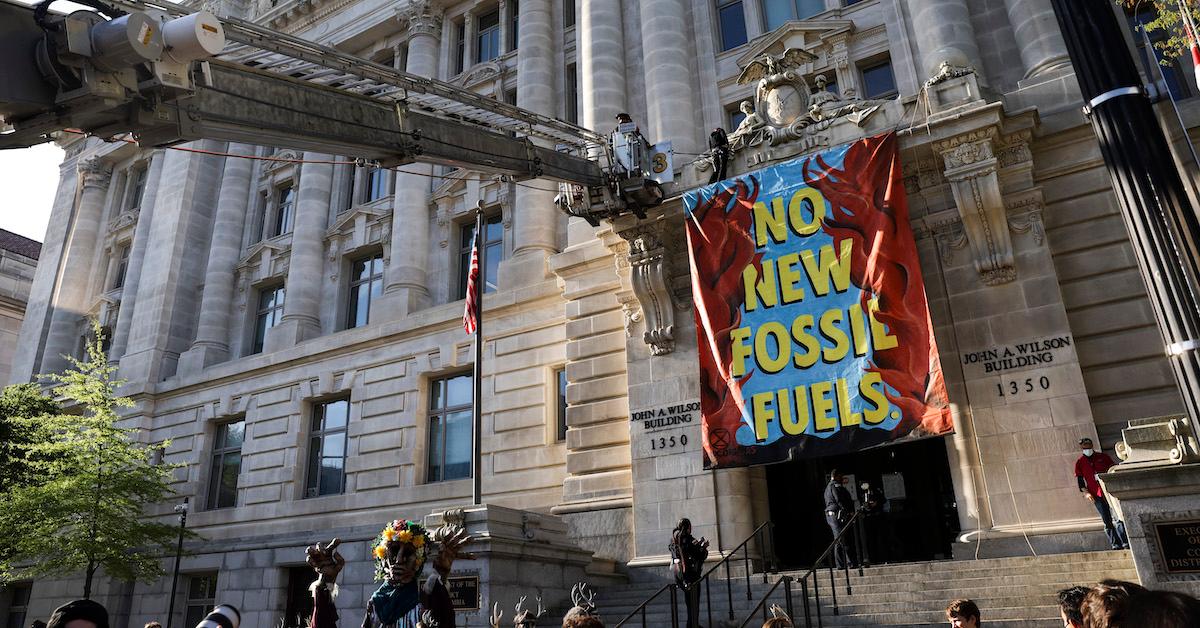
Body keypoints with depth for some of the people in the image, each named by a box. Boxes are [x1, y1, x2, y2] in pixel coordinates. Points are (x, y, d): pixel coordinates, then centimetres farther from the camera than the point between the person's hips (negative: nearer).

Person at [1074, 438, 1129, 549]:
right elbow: (1079, 480, 8)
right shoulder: (1080, 463, 9)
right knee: (1107, 522, 4)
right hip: (1096, 495, 1)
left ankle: (1126, 543, -8)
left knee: (1117, 518, -10)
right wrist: (1086, 492, -6)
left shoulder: (1102, 456, 9)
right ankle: (1115, 545, 7)